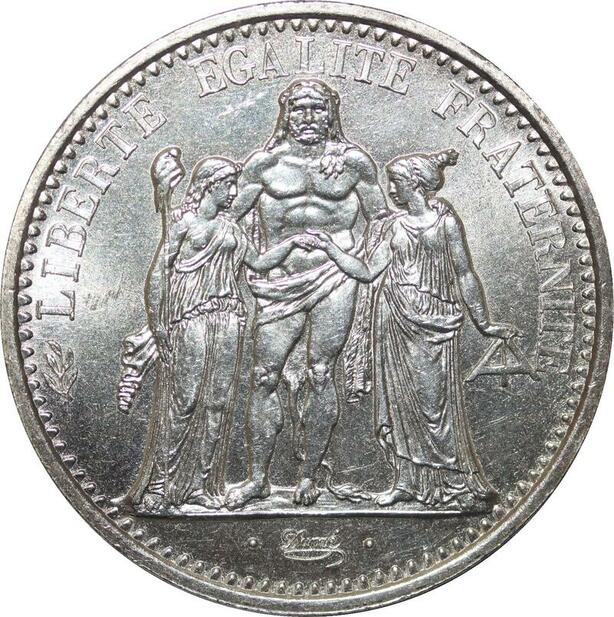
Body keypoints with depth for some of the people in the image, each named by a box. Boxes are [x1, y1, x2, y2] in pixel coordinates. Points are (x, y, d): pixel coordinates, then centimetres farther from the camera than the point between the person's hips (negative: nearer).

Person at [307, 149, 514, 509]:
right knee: (399, 399, 6)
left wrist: (484, 323, 0)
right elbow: (368, 271, 8)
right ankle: (407, 482, 16)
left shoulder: (445, 220, -3)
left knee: (434, 400, -4)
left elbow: (465, 275, -1)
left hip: (432, 322, -5)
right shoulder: (395, 225, 10)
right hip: (394, 319, 5)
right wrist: (329, 247, 4)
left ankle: (457, 484, 9)